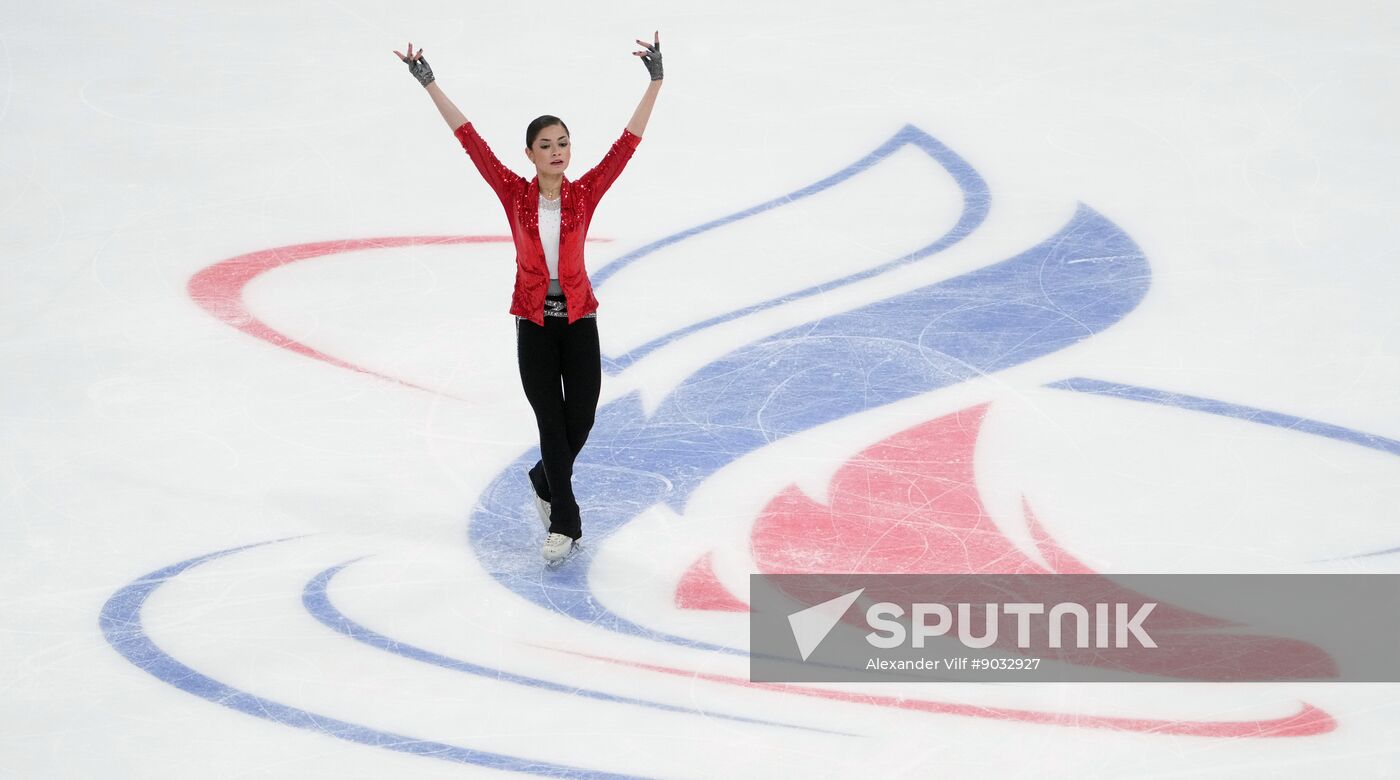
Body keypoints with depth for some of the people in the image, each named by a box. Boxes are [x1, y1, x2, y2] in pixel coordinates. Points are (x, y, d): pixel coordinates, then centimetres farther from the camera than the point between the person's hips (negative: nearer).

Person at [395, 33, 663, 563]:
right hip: (533, 324, -1)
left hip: (578, 322, 1)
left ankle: (545, 481, 37)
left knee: (580, 421, 6)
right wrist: (429, 84, -13)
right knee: (552, 423, 0)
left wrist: (655, 82, -18)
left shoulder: (585, 194, -3)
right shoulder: (515, 194, -5)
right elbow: (471, 142, -8)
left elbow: (627, 144, -10)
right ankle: (564, 524, 8)